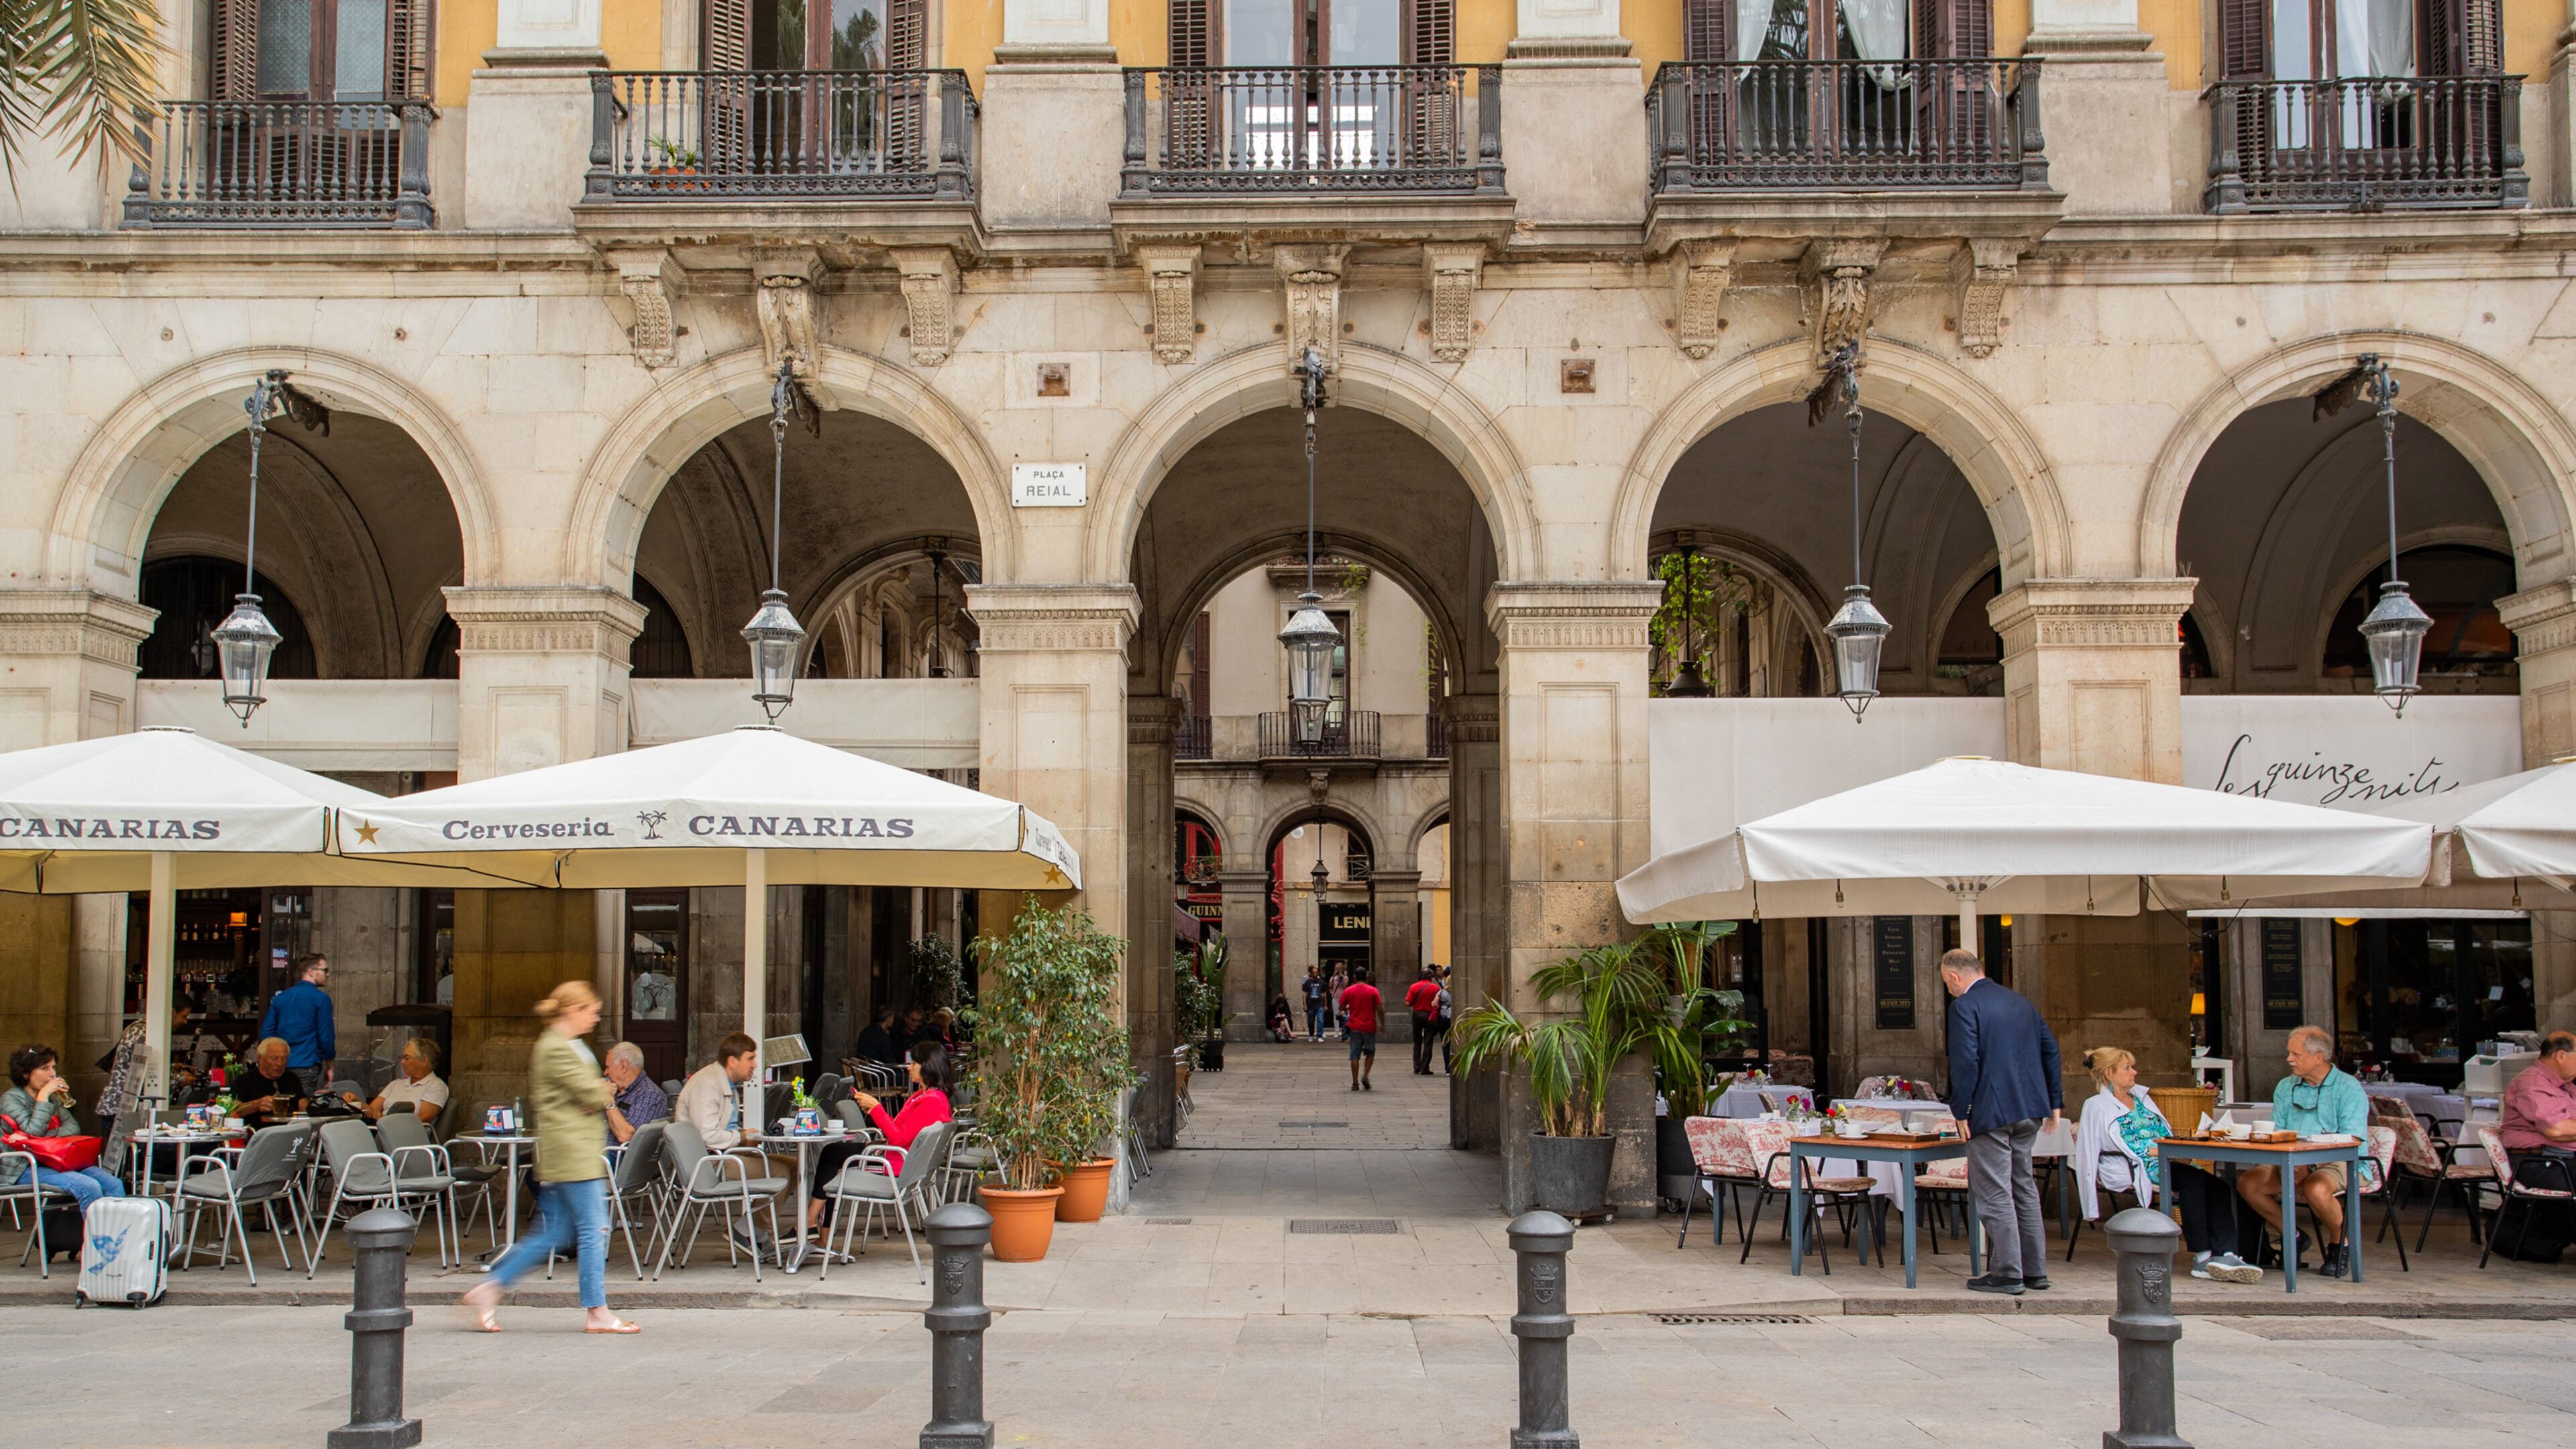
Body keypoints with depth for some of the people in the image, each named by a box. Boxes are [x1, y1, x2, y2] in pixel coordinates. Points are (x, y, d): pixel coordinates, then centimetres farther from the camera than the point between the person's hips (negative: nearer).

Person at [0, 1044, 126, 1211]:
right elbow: (34, 1132, -17)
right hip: (27, 1170, -7)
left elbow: (73, 1126, 10)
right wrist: (43, 1096, -14)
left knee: (114, 1185, -19)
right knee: (89, 1187, -32)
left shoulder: (53, 1097, 19)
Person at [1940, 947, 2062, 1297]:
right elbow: (2050, 1049, 15)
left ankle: (2007, 1274, 0)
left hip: (1991, 1111, -8)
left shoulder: (1964, 1007, -10)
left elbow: (1965, 1063, -18)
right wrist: (2054, 1100, 16)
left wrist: (1961, 1111, -12)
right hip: (2029, 1110, 8)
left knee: (1994, 1192, -2)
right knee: (2023, 1186, 17)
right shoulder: (2018, 1000, 14)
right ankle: (2035, 1269, 22)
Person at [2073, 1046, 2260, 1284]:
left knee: (2218, 1186, -21)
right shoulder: (2098, 1106, 5)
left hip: (2166, 1162, 7)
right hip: (2131, 1169, -7)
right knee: (2193, 1180, -31)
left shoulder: (2140, 1096, 26)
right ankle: (2202, 1255, -29)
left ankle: (2224, 1255, -35)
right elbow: (2124, 1147, -5)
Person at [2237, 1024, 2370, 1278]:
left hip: (2338, 1164, -5)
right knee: (2248, 1182, -19)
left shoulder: (2349, 1089, -5)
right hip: (2293, 1164, 6)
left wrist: (2311, 1165, -24)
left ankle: (2340, 1245, -7)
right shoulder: (2285, 1088, 13)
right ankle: (2291, 1237, 3)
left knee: (2316, 1189, -38)